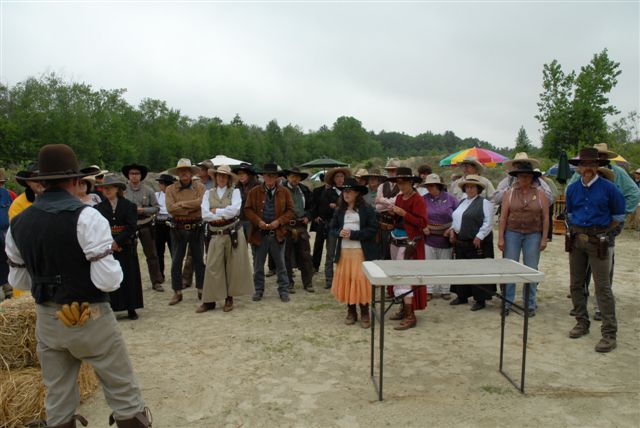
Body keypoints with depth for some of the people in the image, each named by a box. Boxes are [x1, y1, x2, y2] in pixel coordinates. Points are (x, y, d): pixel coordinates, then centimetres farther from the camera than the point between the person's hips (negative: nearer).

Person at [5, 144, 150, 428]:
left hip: (46, 320, 6)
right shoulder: (86, 217, -18)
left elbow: (18, 280, 12)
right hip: (89, 319, -6)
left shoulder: (18, 223, 1)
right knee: (123, 394, 8)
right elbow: (109, 281, -22)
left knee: (57, 398, 18)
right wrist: (113, 266, -1)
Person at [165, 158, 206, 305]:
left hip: (196, 228, -1)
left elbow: (202, 202, -17)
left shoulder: (199, 187, 1)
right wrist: (192, 207, -14)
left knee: (199, 260, 8)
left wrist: (182, 203, -13)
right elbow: (170, 208, -12)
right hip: (178, 229, 1)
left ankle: (201, 290, 20)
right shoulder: (171, 189, 2)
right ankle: (177, 292, 15)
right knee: (176, 262, 5)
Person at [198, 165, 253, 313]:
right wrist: (223, 216, -11)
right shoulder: (208, 193, 9)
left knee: (233, 266, 4)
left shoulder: (235, 192, 3)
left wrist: (216, 211, -8)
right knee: (212, 267, 0)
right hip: (216, 235, 1)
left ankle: (229, 298, 17)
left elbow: (235, 209, -15)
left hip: (234, 233, -1)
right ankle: (209, 301, 9)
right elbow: (205, 215, -5)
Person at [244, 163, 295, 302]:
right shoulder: (254, 192, 2)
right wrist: (258, 221, -14)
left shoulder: (284, 192, 4)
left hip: (278, 234, 0)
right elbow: (248, 209, 1)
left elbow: (290, 211, 3)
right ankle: (259, 290, 24)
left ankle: (283, 290, 19)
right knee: (258, 265, 10)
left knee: (281, 264, 7)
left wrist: (279, 221, -12)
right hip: (259, 234, 0)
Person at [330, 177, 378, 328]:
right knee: (346, 280, 5)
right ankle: (351, 311, 20)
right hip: (344, 251, 4)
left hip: (362, 252, -4)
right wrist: (339, 233, -10)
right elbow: (332, 229, 13)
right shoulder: (339, 210, 10)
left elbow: (373, 230, -11)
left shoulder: (367, 209, -4)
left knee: (362, 281, -4)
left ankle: (365, 313, 10)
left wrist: (352, 234, -17)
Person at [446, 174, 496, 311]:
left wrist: (479, 237, -18)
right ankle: (462, 296, 25)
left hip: (477, 243, -8)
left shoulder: (484, 203, -7)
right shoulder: (462, 202, 16)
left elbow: (488, 223, -13)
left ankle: (480, 300, 7)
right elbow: (455, 219, 24)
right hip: (460, 243, 8)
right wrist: (453, 230, 8)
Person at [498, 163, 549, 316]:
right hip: (512, 233, 0)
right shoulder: (509, 193, 1)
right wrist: (501, 238, -4)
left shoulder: (540, 193, 1)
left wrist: (544, 238, -4)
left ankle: (530, 304, 18)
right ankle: (507, 302, 13)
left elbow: (545, 218, 1)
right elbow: (503, 217, -1)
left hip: (533, 235, 0)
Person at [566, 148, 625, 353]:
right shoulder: (572, 189, 7)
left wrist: (601, 230, 5)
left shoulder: (608, 188, -6)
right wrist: (578, 230, 13)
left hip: (599, 242, -5)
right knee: (576, 284, 11)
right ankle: (582, 322, 26)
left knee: (602, 287, -6)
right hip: (576, 241, 5)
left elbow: (619, 216, 4)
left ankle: (609, 334, 0)